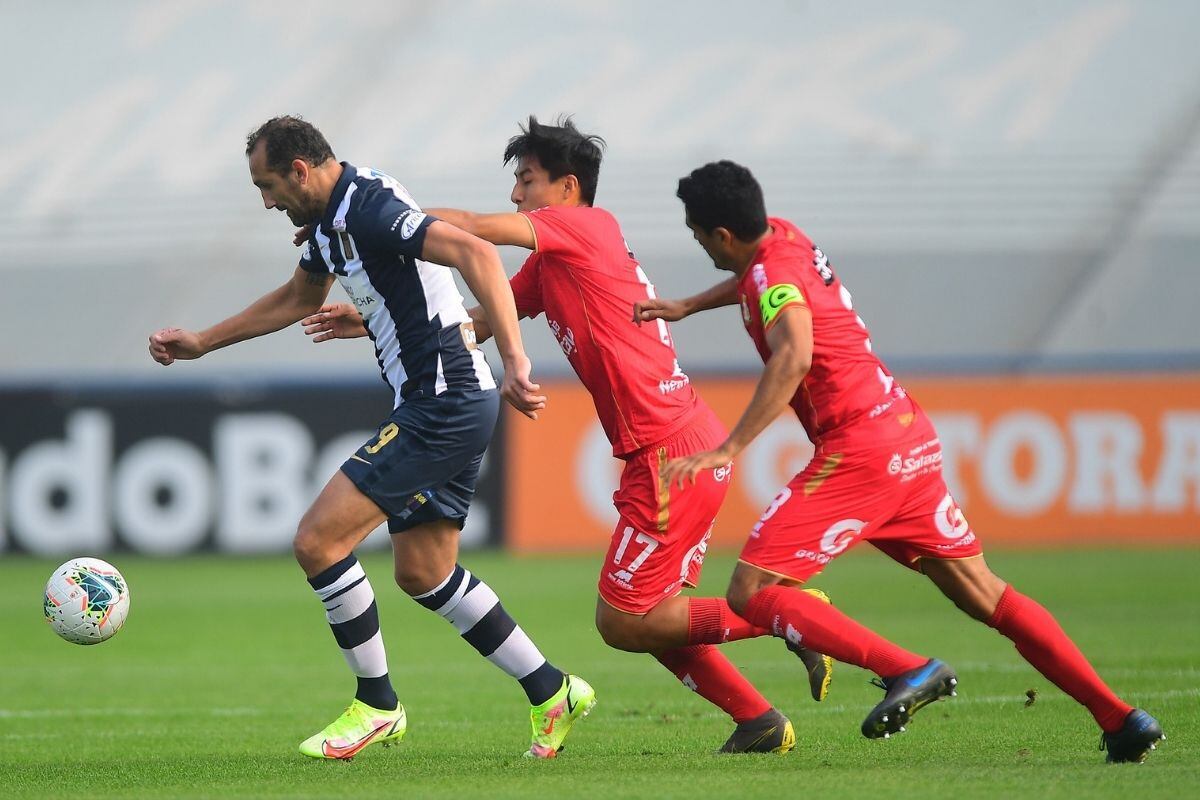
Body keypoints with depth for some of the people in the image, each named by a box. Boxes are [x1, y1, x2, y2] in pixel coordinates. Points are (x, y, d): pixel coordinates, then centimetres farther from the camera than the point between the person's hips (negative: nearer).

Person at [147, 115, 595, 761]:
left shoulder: (370, 209, -19)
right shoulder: (331, 220, 13)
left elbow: (475, 253, -32)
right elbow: (299, 297, 33)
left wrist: (514, 361, -38)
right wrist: (201, 343, 35)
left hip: (441, 409, -11)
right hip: (456, 407, 11)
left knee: (318, 540, -9)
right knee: (422, 573, 18)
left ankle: (376, 705, 3)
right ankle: (550, 691, 23)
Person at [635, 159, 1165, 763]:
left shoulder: (771, 277, -13)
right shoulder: (782, 237, 13)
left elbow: (793, 357, -33)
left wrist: (726, 451, -36)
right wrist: (684, 307, 29)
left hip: (859, 451, -9)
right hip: (913, 438, 9)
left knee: (751, 593, -9)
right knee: (983, 594, 12)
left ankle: (908, 671, -20)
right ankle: (1119, 719, 7)